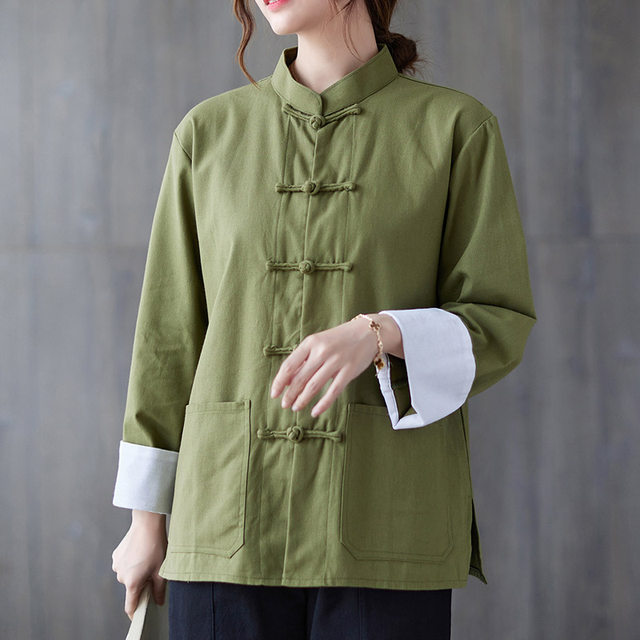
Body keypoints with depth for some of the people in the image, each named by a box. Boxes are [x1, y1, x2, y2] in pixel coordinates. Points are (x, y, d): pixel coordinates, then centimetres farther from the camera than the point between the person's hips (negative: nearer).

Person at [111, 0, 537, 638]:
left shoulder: (457, 128, 2)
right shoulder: (208, 132, 8)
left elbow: (498, 328, 0)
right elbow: (169, 335, 11)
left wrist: (377, 335, -19)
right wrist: (147, 520, 11)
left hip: (389, 531, -2)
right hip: (232, 524, 2)